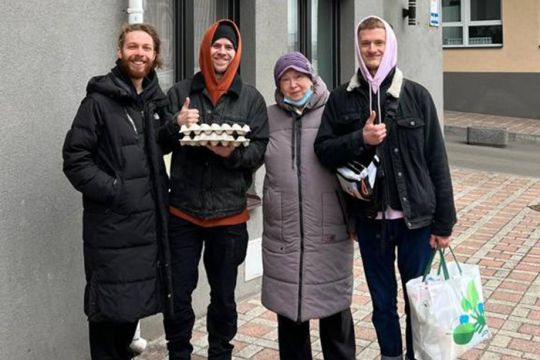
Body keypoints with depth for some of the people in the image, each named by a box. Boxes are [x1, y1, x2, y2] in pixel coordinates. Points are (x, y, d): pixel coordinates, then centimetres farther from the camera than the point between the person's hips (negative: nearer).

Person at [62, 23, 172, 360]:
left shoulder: (158, 101, 11)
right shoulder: (99, 100, -8)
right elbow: (75, 158, -12)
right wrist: (112, 190, -18)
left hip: (150, 220, 6)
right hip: (112, 224, -6)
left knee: (137, 300, 16)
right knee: (110, 307, 2)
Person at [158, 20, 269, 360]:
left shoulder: (252, 98, 3)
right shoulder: (180, 92, 5)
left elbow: (261, 151, -1)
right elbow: (159, 143, 4)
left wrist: (234, 153, -21)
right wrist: (176, 125, -16)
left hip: (229, 213, 0)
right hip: (183, 210, 0)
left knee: (224, 295, 13)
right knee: (178, 293, 6)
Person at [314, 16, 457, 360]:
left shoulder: (417, 95, -1)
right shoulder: (342, 99, 3)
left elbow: (437, 161, -1)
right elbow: (323, 149, 1)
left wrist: (444, 221, -3)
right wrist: (360, 139, -17)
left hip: (416, 217, -1)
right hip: (370, 219, 1)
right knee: (383, 302, 14)